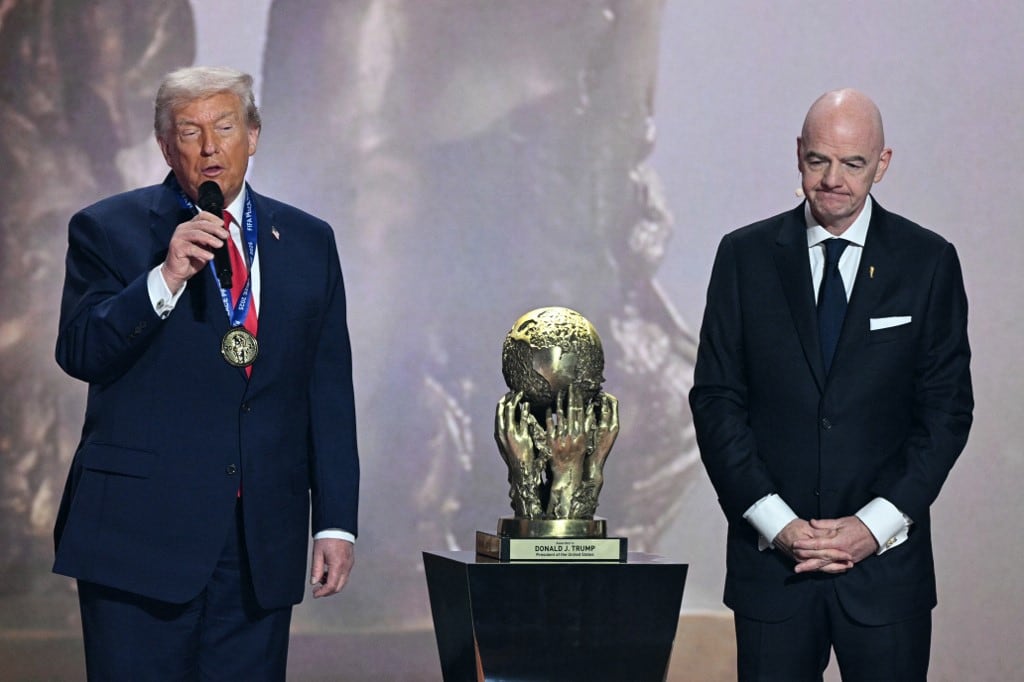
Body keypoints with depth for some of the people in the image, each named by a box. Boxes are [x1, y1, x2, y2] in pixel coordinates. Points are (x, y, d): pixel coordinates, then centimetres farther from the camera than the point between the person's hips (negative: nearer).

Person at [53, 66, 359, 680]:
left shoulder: (308, 242, 12)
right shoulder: (109, 231, 3)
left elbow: (329, 393, 11)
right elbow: (78, 354, -9)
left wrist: (336, 521, 6)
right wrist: (166, 278, -21)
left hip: (264, 541, 3)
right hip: (140, 532, -3)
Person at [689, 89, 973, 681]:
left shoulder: (928, 262, 3)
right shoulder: (745, 256, 5)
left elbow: (947, 409, 2)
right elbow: (715, 400, 2)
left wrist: (876, 525, -8)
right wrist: (776, 522, -8)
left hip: (886, 555, 0)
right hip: (771, 557, 1)